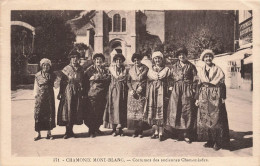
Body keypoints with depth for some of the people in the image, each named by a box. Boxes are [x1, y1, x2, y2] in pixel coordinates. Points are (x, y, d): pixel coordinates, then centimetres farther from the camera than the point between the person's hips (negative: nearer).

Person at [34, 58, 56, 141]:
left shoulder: (52, 75, 8)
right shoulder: (38, 75, 6)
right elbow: (36, 87, 7)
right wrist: (35, 93, -5)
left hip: (49, 97, 1)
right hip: (40, 97, -1)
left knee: (50, 113, 3)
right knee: (38, 114, -3)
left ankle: (49, 133, 14)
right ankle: (38, 133, 8)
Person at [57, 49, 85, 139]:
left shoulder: (80, 69, 10)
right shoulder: (66, 69, 0)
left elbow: (83, 81, 11)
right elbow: (62, 82, -4)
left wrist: (83, 92, 7)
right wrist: (60, 93, -10)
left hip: (78, 91, 4)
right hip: (68, 91, -4)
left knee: (76, 110, 6)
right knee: (68, 109, -4)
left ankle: (70, 131, 17)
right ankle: (68, 131, 3)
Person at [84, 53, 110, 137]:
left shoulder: (105, 69, 17)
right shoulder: (90, 69, 8)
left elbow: (108, 77, 0)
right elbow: (86, 77, -6)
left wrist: (98, 77, -9)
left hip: (103, 94, 4)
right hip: (93, 93, -4)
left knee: (100, 112, 7)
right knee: (92, 112, -4)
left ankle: (97, 128, 22)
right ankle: (91, 130, 5)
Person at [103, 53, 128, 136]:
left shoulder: (124, 69, 13)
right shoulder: (112, 67, 9)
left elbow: (125, 79, 2)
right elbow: (116, 77, -4)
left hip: (122, 89, 1)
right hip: (114, 88, -1)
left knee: (122, 107, -2)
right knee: (114, 107, -8)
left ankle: (120, 129, 3)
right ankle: (114, 129, -4)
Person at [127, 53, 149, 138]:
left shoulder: (145, 68, 1)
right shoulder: (131, 69, 11)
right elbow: (128, 81, 10)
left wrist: (141, 87, -14)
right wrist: (131, 90, -4)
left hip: (142, 93, -3)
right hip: (133, 92, 3)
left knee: (141, 111, -5)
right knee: (132, 111, 0)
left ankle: (140, 131, 3)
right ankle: (136, 130, 8)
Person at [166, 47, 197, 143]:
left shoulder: (191, 66, 7)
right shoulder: (174, 66, 14)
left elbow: (195, 79, 2)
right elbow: (170, 77, 13)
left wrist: (193, 89, -7)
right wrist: (171, 86, -1)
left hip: (187, 90, -2)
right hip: (176, 90, 2)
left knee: (187, 111, -4)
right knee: (175, 110, -1)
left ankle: (186, 134, 3)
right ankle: (179, 133, 9)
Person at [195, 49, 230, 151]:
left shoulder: (218, 70, 2)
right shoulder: (200, 71, 11)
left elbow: (222, 84, -1)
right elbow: (199, 85, 12)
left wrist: (223, 97, -7)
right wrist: (197, 98, 7)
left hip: (215, 96, -3)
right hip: (204, 97, 4)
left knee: (216, 118, -4)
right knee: (204, 118, 3)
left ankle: (218, 142, 5)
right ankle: (210, 141, 12)